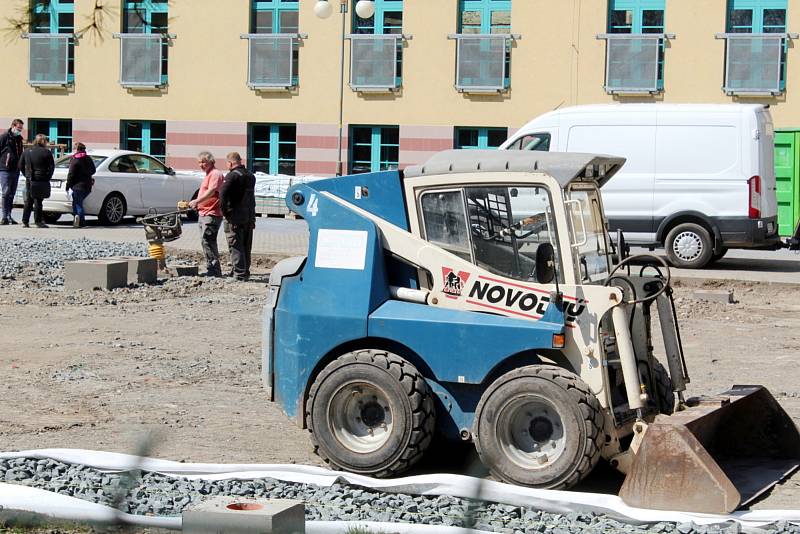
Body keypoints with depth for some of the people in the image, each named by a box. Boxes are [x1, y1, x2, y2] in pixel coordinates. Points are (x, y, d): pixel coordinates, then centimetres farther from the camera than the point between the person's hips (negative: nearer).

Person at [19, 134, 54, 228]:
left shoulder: (26, 152, 9)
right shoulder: (46, 152, -8)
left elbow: (21, 165, 12)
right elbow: (52, 167, -7)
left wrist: (27, 175, 15)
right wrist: (48, 177, 3)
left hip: (29, 180, 5)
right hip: (41, 181, -5)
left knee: (28, 201, 10)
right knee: (38, 201, -2)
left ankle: (25, 221, 10)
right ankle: (38, 222, -1)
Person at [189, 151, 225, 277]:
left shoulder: (215, 174, -11)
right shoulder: (208, 175, 22)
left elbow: (211, 191, -25)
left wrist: (197, 201, -33)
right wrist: (197, 204, 21)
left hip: (211, 213, -11)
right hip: (204, 213, 11)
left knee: (207, 241, -14)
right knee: (206, 242, 13)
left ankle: (214, 270, -13)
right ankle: (212, 270, 18)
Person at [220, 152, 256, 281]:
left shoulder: (232, 176, -13)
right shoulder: (251, 176, 13)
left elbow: (223, 194, -23)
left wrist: (224, 210, -12)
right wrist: (251, 215, 16)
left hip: (235, 217, -8)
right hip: (249, 217, 8)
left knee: (236, 247, -5)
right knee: (246, 247, 15)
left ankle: (239, 274, -8)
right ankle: (245, 272, 22)